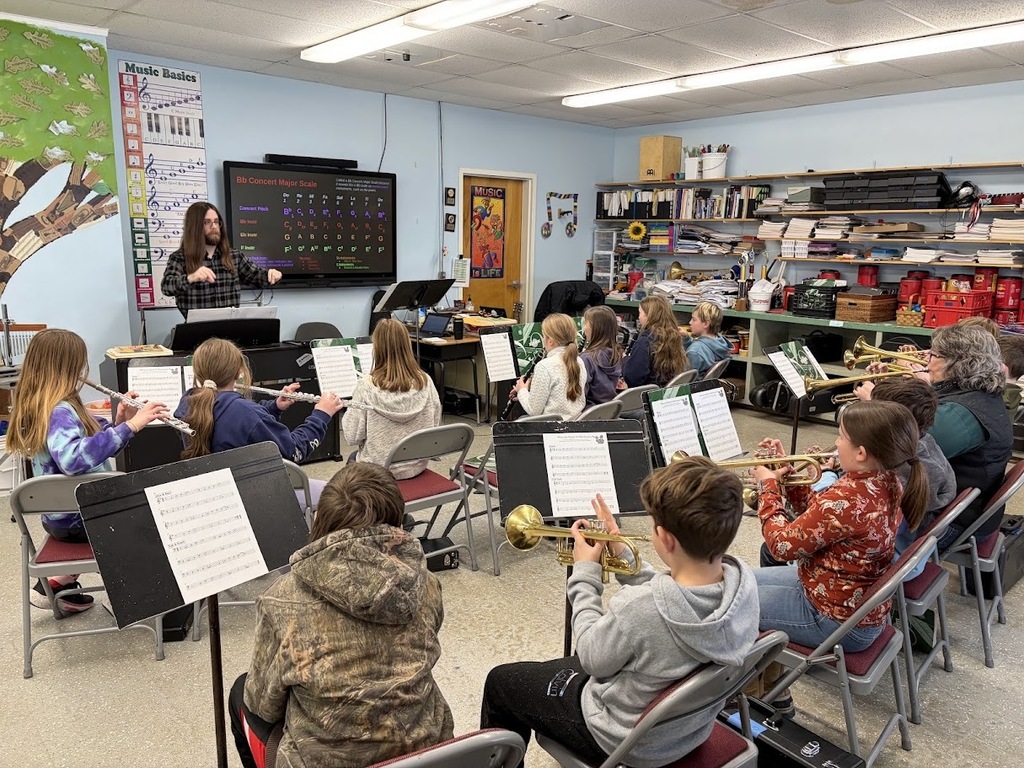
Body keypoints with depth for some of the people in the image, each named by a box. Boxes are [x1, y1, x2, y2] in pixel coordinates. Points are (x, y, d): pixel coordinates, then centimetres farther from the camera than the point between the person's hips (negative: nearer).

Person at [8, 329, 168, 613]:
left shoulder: (48, 405, 6)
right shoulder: (58, 411, -24)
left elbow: (93, 443, 13)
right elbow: (73, 459, -44)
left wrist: (119, 421, -5)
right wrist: (130, 425, -44)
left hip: (65, 513, 9)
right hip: (78, 518, -8)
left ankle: (62, 582, 23)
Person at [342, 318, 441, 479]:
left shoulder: (367, 386, -21)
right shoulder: (425, 382, -12)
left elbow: (353, 437, -15)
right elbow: (435, 425, -1)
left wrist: (348, 411, 0)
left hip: (378, 470, -3)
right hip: (417, 466, 4)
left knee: (354, 458, 33)